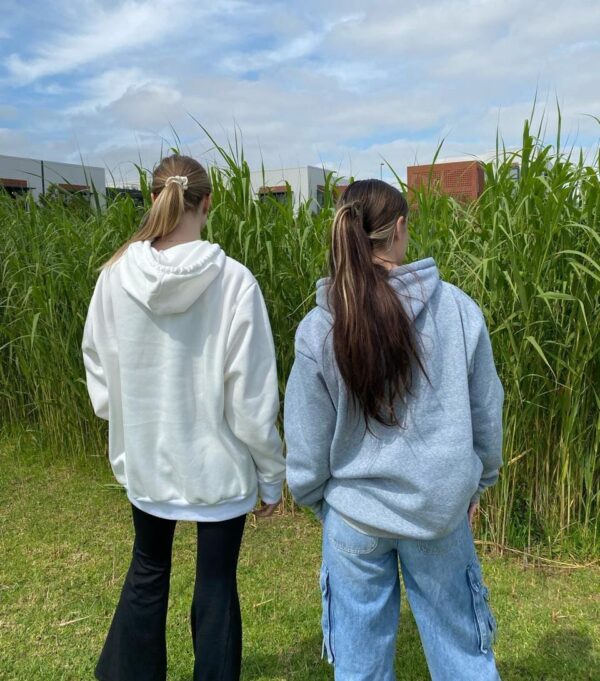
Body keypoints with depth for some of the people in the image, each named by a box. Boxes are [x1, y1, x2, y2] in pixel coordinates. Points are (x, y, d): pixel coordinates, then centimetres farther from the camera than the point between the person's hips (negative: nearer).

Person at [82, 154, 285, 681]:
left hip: (145, 458, 4)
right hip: (218, 463, -3)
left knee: (148, 570, 28)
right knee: (216, 585, 16)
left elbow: (98, 368, 2)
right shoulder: (233, 281, -19)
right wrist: (271, 474, -3)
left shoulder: (116, 275, -9)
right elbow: (253, 396, -16)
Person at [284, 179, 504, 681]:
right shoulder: (457, 308, -12)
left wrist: (315, 497, 13)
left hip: (354, 513, 0)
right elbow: (487, 411, -1)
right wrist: (479, 481, 16)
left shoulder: (319, 328, -14)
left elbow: (307, 441, -7)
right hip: (440, 507, 1)